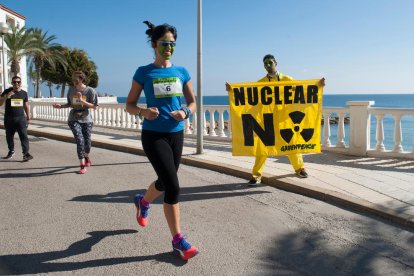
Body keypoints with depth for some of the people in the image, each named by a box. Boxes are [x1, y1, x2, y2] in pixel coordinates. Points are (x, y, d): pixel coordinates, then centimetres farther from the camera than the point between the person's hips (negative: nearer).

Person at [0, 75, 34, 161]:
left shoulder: (24, 93, 7)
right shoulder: (7, 92, -1)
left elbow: (26, 106, 15)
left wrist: (28, 117, 14)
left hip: (21, 118, 0)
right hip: (9, 118, 0)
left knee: (24, 135, -11)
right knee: (9, 136, 13)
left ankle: (26, 153, -14)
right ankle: (11, 151, 32)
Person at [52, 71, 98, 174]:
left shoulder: (90, 90, -6)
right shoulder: (71, 90, 3)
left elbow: (94, 106, -8)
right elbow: (70, 104, 16)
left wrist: (82, 101, -19)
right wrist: (61, 106, -1)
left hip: (86, 120, -1)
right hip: (74, 120, 1)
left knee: (87, 142, 6)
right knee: (80, 140, -13)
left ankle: (87, 158, 40)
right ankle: (82, 165, -6)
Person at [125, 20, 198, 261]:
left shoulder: (182, 72, 6)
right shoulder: (144, 72, -3)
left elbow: (193, 103, 10)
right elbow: (129, 105, 0)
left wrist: (185, 112, -13)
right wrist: (143, 112, -22)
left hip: (176, 134, 5)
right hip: (153, 135, -5)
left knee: (165, 182, 19)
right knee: (173, 186, -13)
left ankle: (142, 202, 53)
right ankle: (178, 241, 1)